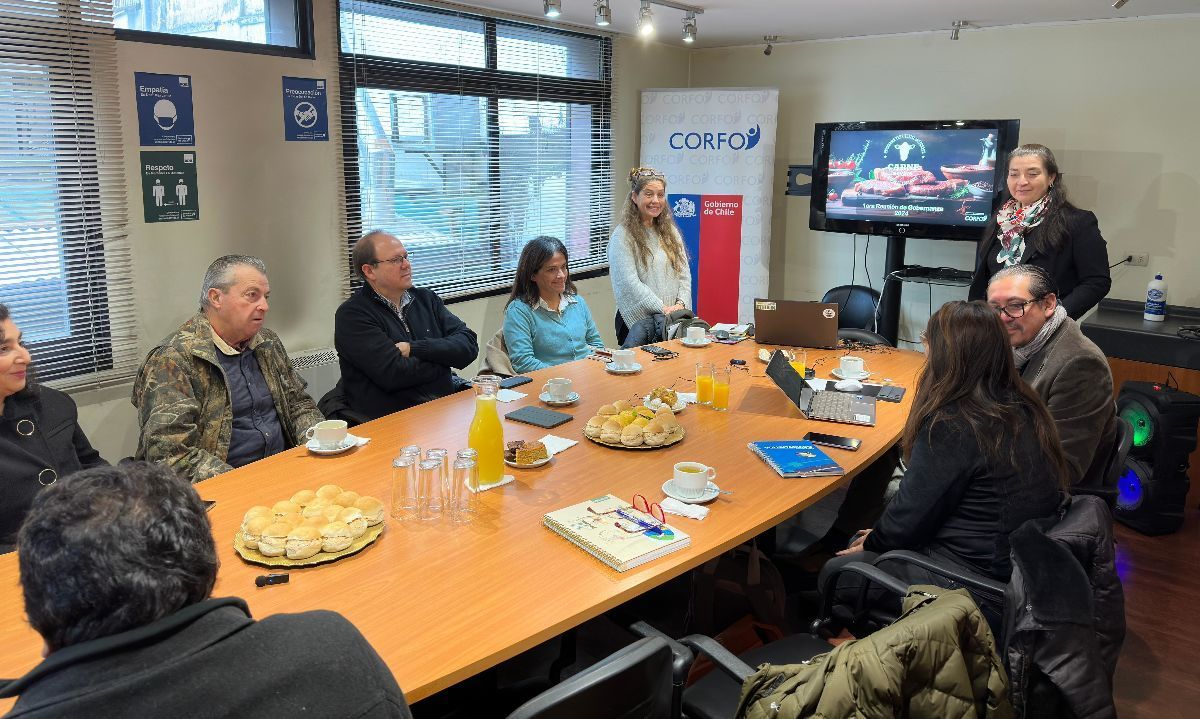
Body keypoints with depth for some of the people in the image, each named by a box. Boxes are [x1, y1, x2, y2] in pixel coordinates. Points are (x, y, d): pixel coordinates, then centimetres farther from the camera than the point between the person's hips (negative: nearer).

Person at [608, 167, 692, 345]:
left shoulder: (671, 232, 12)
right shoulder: (622, 236, -9)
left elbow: (684, 273, 8)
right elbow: (629, 283, -17)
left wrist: (681, 304, -9)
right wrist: (664, 308, -20)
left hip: (673, 319, 6)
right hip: (638, 319, -5)